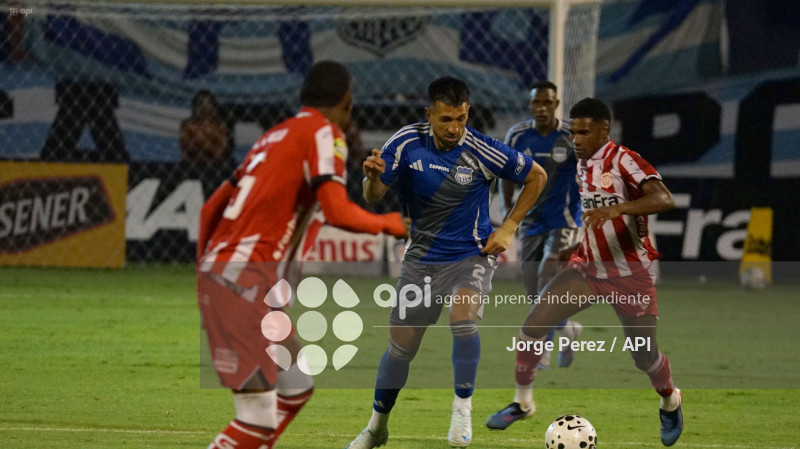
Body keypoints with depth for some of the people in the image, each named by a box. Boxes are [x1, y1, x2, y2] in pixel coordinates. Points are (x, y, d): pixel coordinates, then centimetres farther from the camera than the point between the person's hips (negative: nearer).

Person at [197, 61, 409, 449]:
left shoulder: (276, 135, 20)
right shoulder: (324, 133, -4)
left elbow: (212, 208, 21)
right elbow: (337, 212, -16)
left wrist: (207, 280, 27)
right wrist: (389, 224, 1)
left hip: (217, 276, 9)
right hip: (245, 284, -9)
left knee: (296, 390, 18)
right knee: (260, 416, -13)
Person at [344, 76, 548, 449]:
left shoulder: (483, 152, -18)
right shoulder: (407, 142, -12)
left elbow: (536, 176, -3)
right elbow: (373, 195, -9)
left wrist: (508, 229, -6)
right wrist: (372, 176, -33)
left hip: (471, 254, -3)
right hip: (422, 258, 3)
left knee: (463, 316, -31)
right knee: (400, 346, 6)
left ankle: (462, 409, -14)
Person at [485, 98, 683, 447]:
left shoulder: (623, 161, -18)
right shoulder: (581, 165, 5)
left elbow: (664, 199, -33)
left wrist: (617, 209, -45)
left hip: (631, 275, -6)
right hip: (589, 268, 6)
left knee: (645, 356, 3)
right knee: (533, 324, -10)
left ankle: (670, 405, 35)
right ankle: (522, 402, 6)